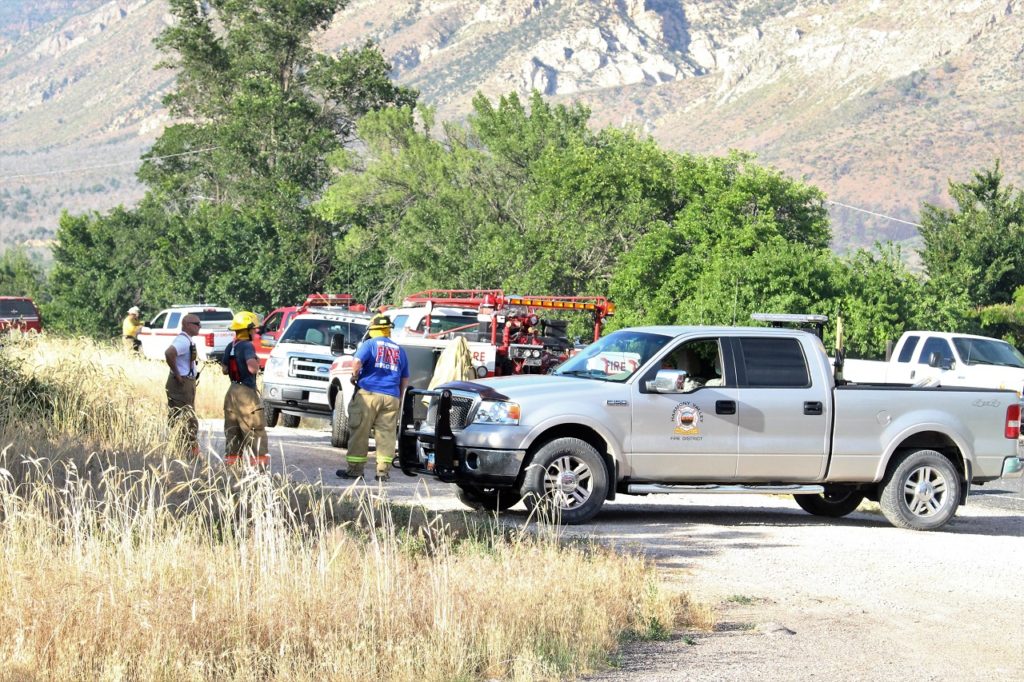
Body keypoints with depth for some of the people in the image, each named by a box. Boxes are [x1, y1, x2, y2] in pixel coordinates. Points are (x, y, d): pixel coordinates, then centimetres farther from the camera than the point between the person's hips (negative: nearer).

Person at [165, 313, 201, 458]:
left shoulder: (187, 341, 15)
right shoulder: (183, 341, -18)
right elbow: (169, 353, -36)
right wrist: (177, 374, -25)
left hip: (188, 383, 11)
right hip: (181, 385, -11)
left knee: (190, 421, 15)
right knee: (181, 420, -8)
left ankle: (191, 451, 20)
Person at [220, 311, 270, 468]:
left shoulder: (230, 347, 10)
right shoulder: (247, 346, -15)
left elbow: (224, 369, 18)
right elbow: (252, 368, -29)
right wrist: (257, 363, -8)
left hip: (232, 391, 8)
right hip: (246, 392, -8)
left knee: (232, 432, 14)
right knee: (256, 431, -5)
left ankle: (231, 462, 15)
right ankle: (260, 465, -8)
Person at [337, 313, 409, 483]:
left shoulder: (370, 344, 1)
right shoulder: (399, 350, 17)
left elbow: (357, 361, -17)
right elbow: (405, 379, 22)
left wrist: (355, 376, 1)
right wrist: (399, 398, 29)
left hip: (368, 394, -4)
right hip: (391, 397, 4)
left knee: (360, 433, 3)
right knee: (386, 435, 2)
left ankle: (355, 469, 6)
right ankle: (383, 471, -2)